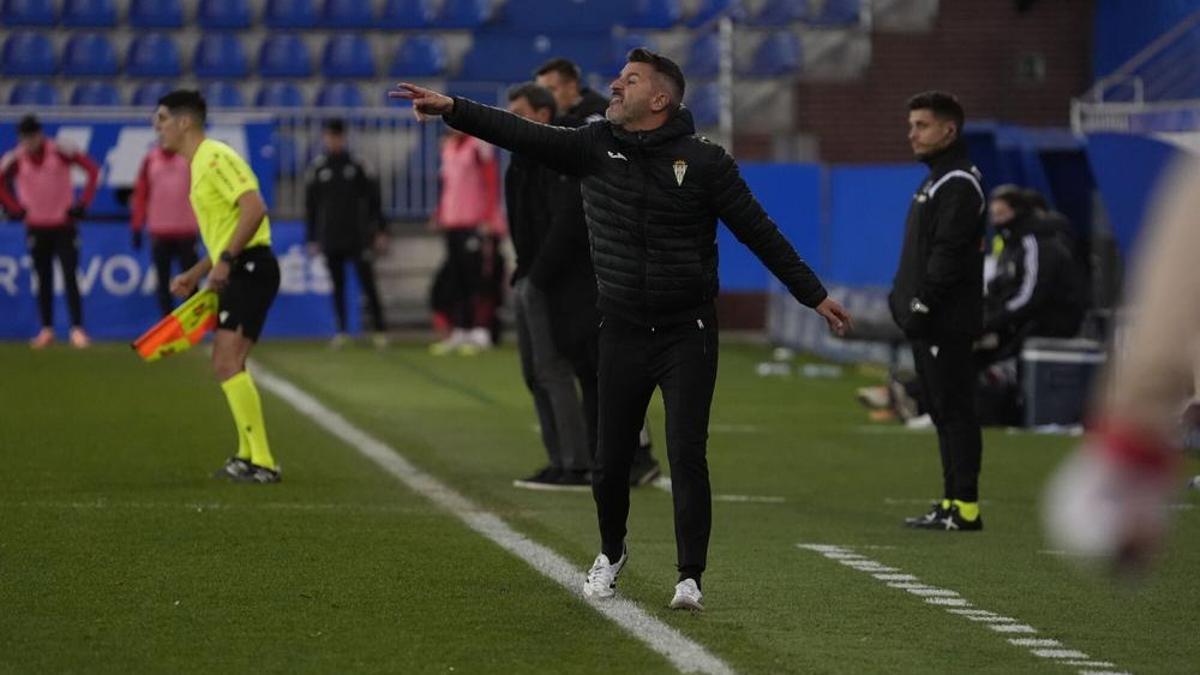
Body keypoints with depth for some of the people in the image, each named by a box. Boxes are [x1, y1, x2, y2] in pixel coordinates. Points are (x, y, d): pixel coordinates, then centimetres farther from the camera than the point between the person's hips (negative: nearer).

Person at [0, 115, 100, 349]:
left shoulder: (61, 151, -13)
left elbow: (92, 169, -8)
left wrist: (83, 202, -11)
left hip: (64, 224, -2)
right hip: (36, 227, 2)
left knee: (70, 277, -7)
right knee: (43, 280, 6)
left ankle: (77, 329, -8)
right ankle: (46, 330, 13)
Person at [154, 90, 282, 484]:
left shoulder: (216, 158, -11)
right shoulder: (201, 164, 20)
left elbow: (254, 208, -23)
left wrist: (225, 260, -24)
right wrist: (195, 274, 22)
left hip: (250, 269, -11)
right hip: (239, 273, 11)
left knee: (228, 365, -17)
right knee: (227, 366, 16)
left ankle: (262, 463, -18)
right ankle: (247, 456, 26)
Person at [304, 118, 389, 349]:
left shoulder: (358, 166, 4)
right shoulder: (317, 169, 7)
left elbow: (374, 200, 5)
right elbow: (310, 206, 10)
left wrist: (380, 232, 1)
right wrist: (312, 240, 7)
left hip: (358, 237, -2)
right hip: (330, 240, 2)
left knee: (367, 283, -6)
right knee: (338, 286, 4)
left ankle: (379, 330, -4)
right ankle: (341, 332, 10)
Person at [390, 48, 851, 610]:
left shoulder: (703, 161, -5)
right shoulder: (595, 148, 2)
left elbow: (759, 232, -2)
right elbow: (523, 135, -9)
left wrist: (814, 295, 0)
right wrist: (452, 109, -21)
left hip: (688, 333, -3)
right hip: (622, 332, 3)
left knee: (687, 455, -10)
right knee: (610, 461, 9)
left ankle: (690, 577, -3)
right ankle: (611, 553, 35)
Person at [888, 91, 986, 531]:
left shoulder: (959, 184, -12)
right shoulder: (937, 181, 20)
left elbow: (948, 254, -20)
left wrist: (920, 305, -20)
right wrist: (906, 301, 17)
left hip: (947, 324, -10)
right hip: (930, 324, 10)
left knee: (953, 410, -9)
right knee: (944, 412, 11)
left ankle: (965, 507, -9)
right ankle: (954, 502, 14)